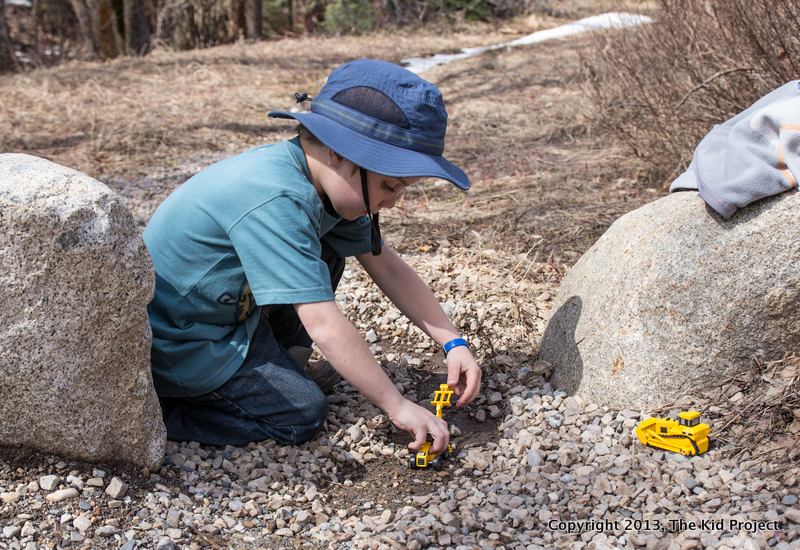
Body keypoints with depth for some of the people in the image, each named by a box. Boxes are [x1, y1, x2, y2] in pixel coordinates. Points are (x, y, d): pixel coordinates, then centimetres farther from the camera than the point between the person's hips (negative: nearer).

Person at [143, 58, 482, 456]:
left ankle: (277, 362, 14)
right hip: (175, 344, -9)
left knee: (326, 253, 4)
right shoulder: (274, 200, -33)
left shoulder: (327, 182, -5)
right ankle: (155, 410, 0)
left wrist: (453, 343, -5)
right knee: (303, 416, -7)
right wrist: (398, 407, -27)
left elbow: (387, 266, 1)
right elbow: (324, 325, -34)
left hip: (229, 306, 9)